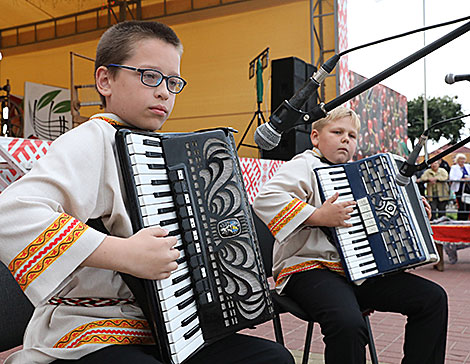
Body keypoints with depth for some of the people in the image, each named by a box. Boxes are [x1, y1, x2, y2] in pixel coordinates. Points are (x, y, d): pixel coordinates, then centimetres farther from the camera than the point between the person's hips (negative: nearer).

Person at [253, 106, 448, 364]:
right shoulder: (305, 165, -3)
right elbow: (265, 200, -21)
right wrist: (316, 216, -25)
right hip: (310, 269, -8)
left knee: (433, 298, 0)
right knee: (349, 325, -36)